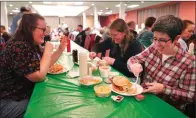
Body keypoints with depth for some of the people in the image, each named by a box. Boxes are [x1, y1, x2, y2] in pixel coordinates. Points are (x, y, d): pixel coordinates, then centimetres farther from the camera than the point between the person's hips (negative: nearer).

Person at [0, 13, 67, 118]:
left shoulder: (32, 46, 5)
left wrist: (60, 49, 4)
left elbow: (44, 65, 13)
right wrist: (47, 51, -18)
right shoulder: (19, 47, -26)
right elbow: (40, 76, -28)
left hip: (27, 94, 9)